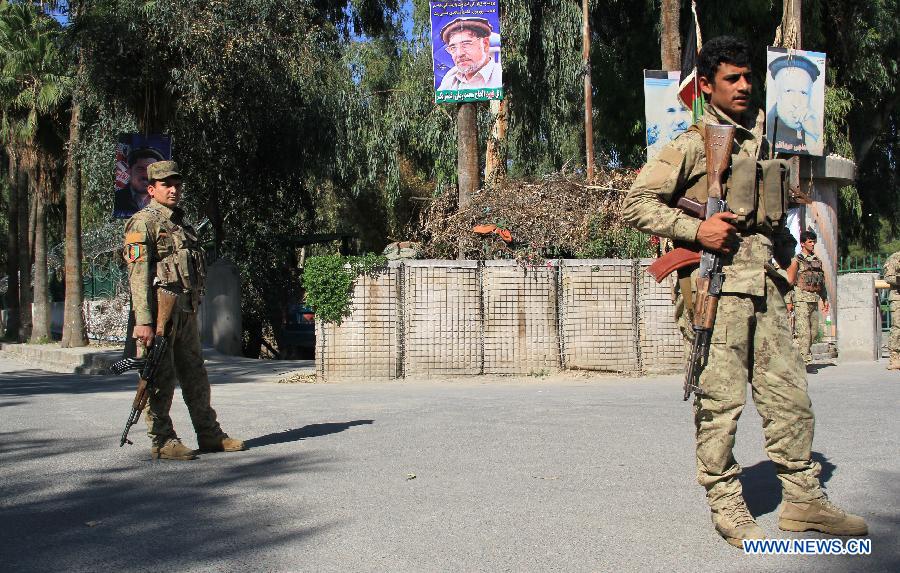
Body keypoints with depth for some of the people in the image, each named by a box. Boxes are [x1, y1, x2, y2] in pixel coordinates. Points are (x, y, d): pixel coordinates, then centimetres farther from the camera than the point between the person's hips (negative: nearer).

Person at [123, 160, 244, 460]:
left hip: (186, 311, 9)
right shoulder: (144, 222, -6)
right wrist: (143, 321, -22)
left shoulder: (181, 224, 20)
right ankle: (162, 442, 6)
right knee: (161, 380, -2)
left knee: (196, 376, 13)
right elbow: (139, 274, -15)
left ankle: (210, 435, 20)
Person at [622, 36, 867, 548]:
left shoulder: (761, 142, 19)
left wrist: (784, 247, 17)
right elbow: (636, 205, -7)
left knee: (790, 394, 7)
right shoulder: (693, 144, -2)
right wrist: (695, 228, -16)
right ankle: (727, 506, 9)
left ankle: (803, 499, 19)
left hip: (763, 284, 7)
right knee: (721, 400, -3)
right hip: (716, 282, -7)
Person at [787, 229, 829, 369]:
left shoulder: (817, 261, 18)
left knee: (814, 331, 7)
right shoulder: (797, 260, -2)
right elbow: (789, 280, -8)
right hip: (801, 298, -7)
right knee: (803, 331, -9)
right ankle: (805, 362, -9)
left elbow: (822, 282, 23)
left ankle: (802, 356, 19)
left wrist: (825, 299, 20)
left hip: (814, 299, 7)